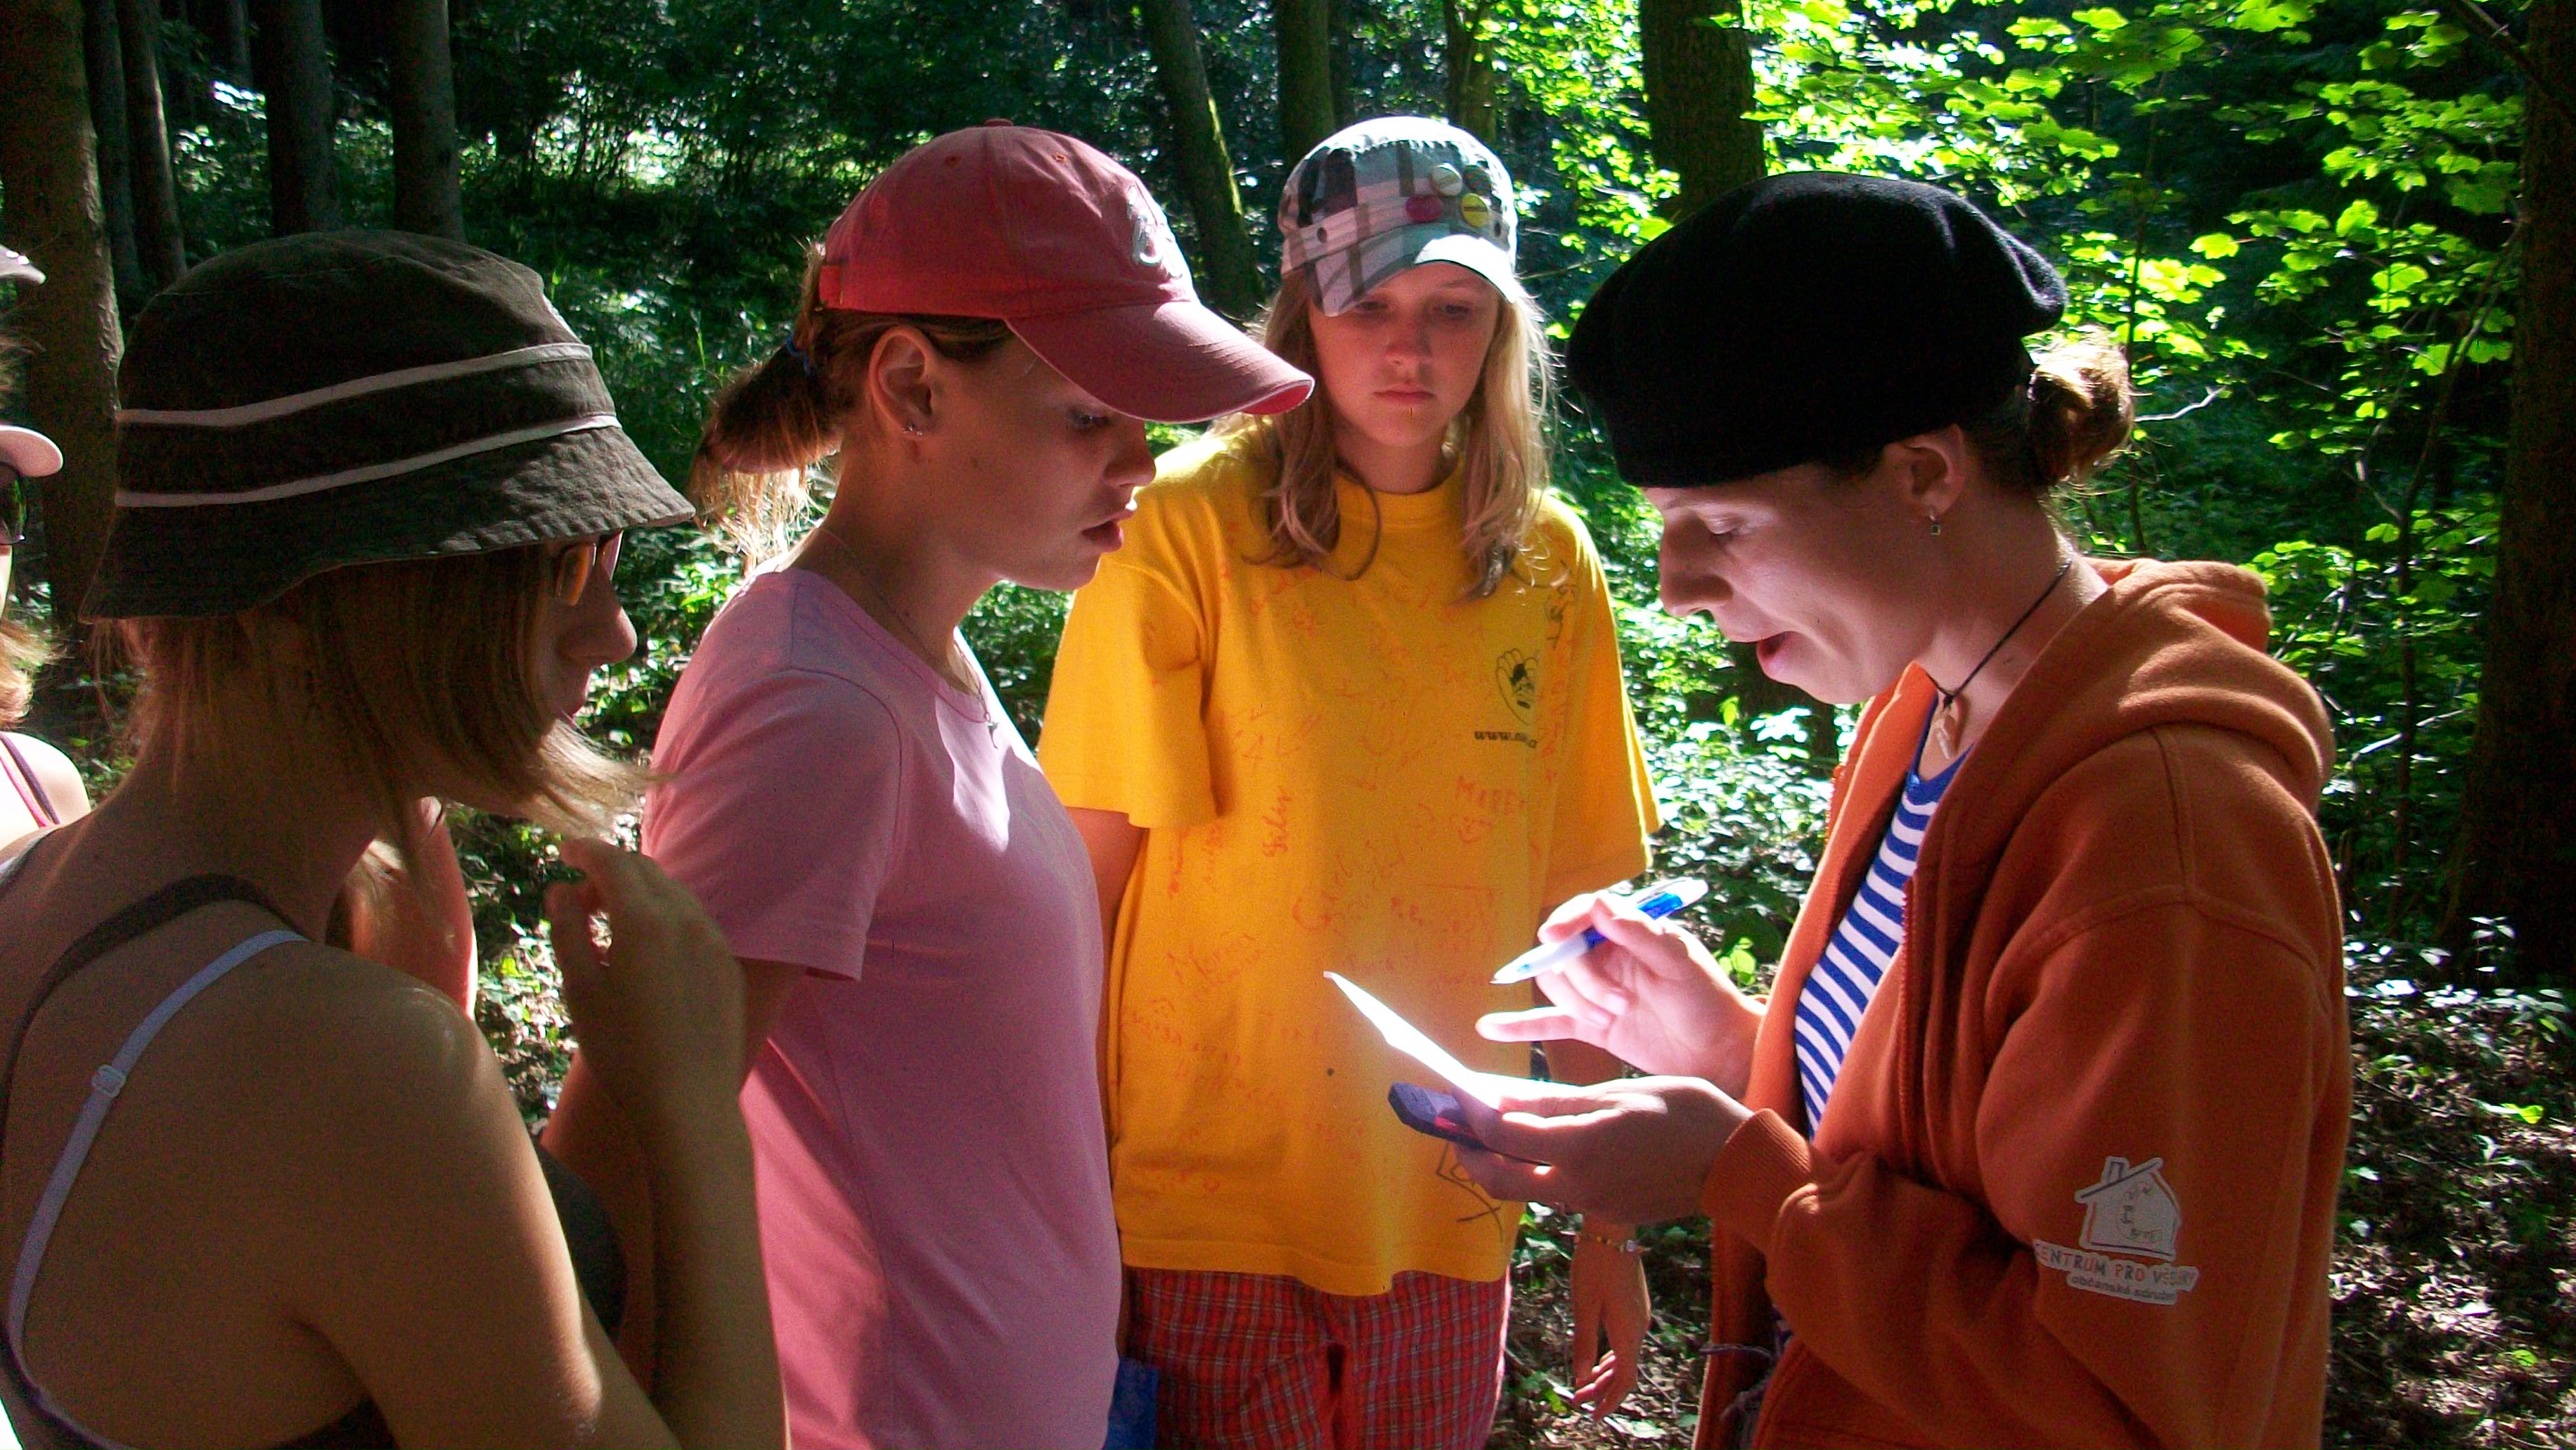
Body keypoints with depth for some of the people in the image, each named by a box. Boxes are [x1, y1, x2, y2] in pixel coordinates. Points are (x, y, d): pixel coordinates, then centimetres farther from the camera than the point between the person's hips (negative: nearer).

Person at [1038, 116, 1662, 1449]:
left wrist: (1609, 1219, 7)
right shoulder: (1191, 526, -9)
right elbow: (1083, 883, -7)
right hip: (1206, 1212, -3)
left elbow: (1573, 911, 7)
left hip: (1446, 1227, 4)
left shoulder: (1549, 565, 3)